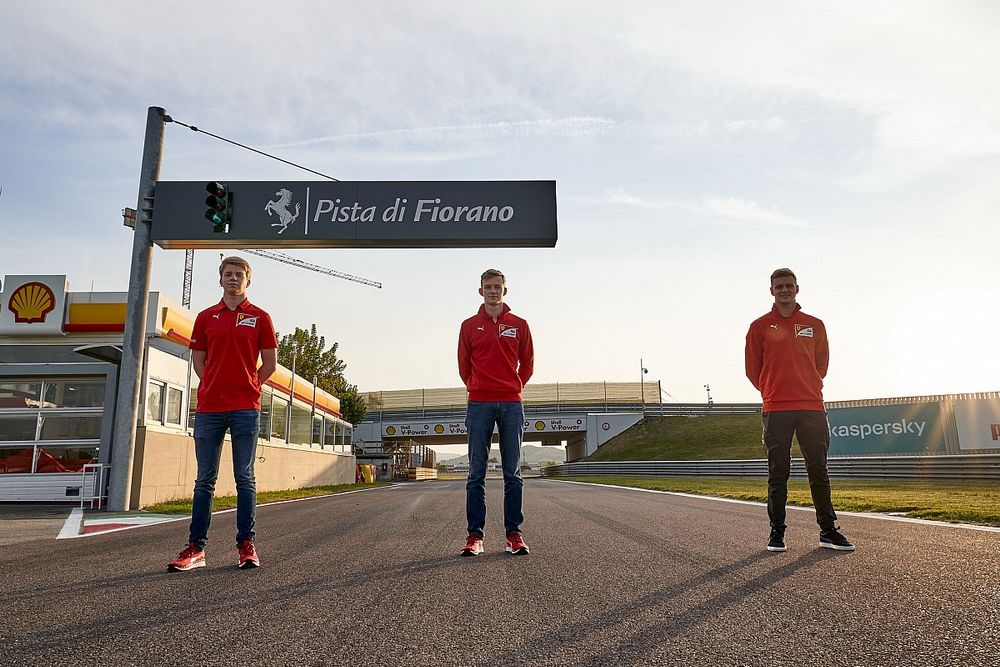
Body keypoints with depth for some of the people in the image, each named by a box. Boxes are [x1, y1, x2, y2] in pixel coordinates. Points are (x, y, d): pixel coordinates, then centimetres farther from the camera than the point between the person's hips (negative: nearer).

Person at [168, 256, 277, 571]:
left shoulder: (259, 317, 5)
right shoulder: (206, 317, 12)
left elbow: (270, 362, 7)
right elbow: (198, 359, 16)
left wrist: (247, 387, 5)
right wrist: (216, 386, 7)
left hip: (246, 408, -2)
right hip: (209, 408, 2)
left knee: (245, 478, 2)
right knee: (205, 480, 6)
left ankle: (246, 545, 8)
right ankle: (196, 547, 11)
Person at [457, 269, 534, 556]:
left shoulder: (519, 325, 9)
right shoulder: (469, 326, 9)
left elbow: (527, 364, 15)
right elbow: (463, 365, 15)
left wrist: (514, 388, 12)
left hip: (512, 403, 0)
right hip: (479, 404, 0)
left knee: (512, 473, 3)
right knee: (476, 473, 1)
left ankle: (514, 533, 8)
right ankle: (475, 535, 5)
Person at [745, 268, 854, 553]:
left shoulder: (814, 325, 11)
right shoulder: (760, 326, 4)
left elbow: (822, 363, 17)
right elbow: (753, 369, 7)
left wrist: (808, 389, 12)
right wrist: (772, 392, 10)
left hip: (812, 408, 2)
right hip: (776, 411, -2)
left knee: (819, 470, 7)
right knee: (778, 473, 2)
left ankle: (828, 531, 15)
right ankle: (777, 533, 9)